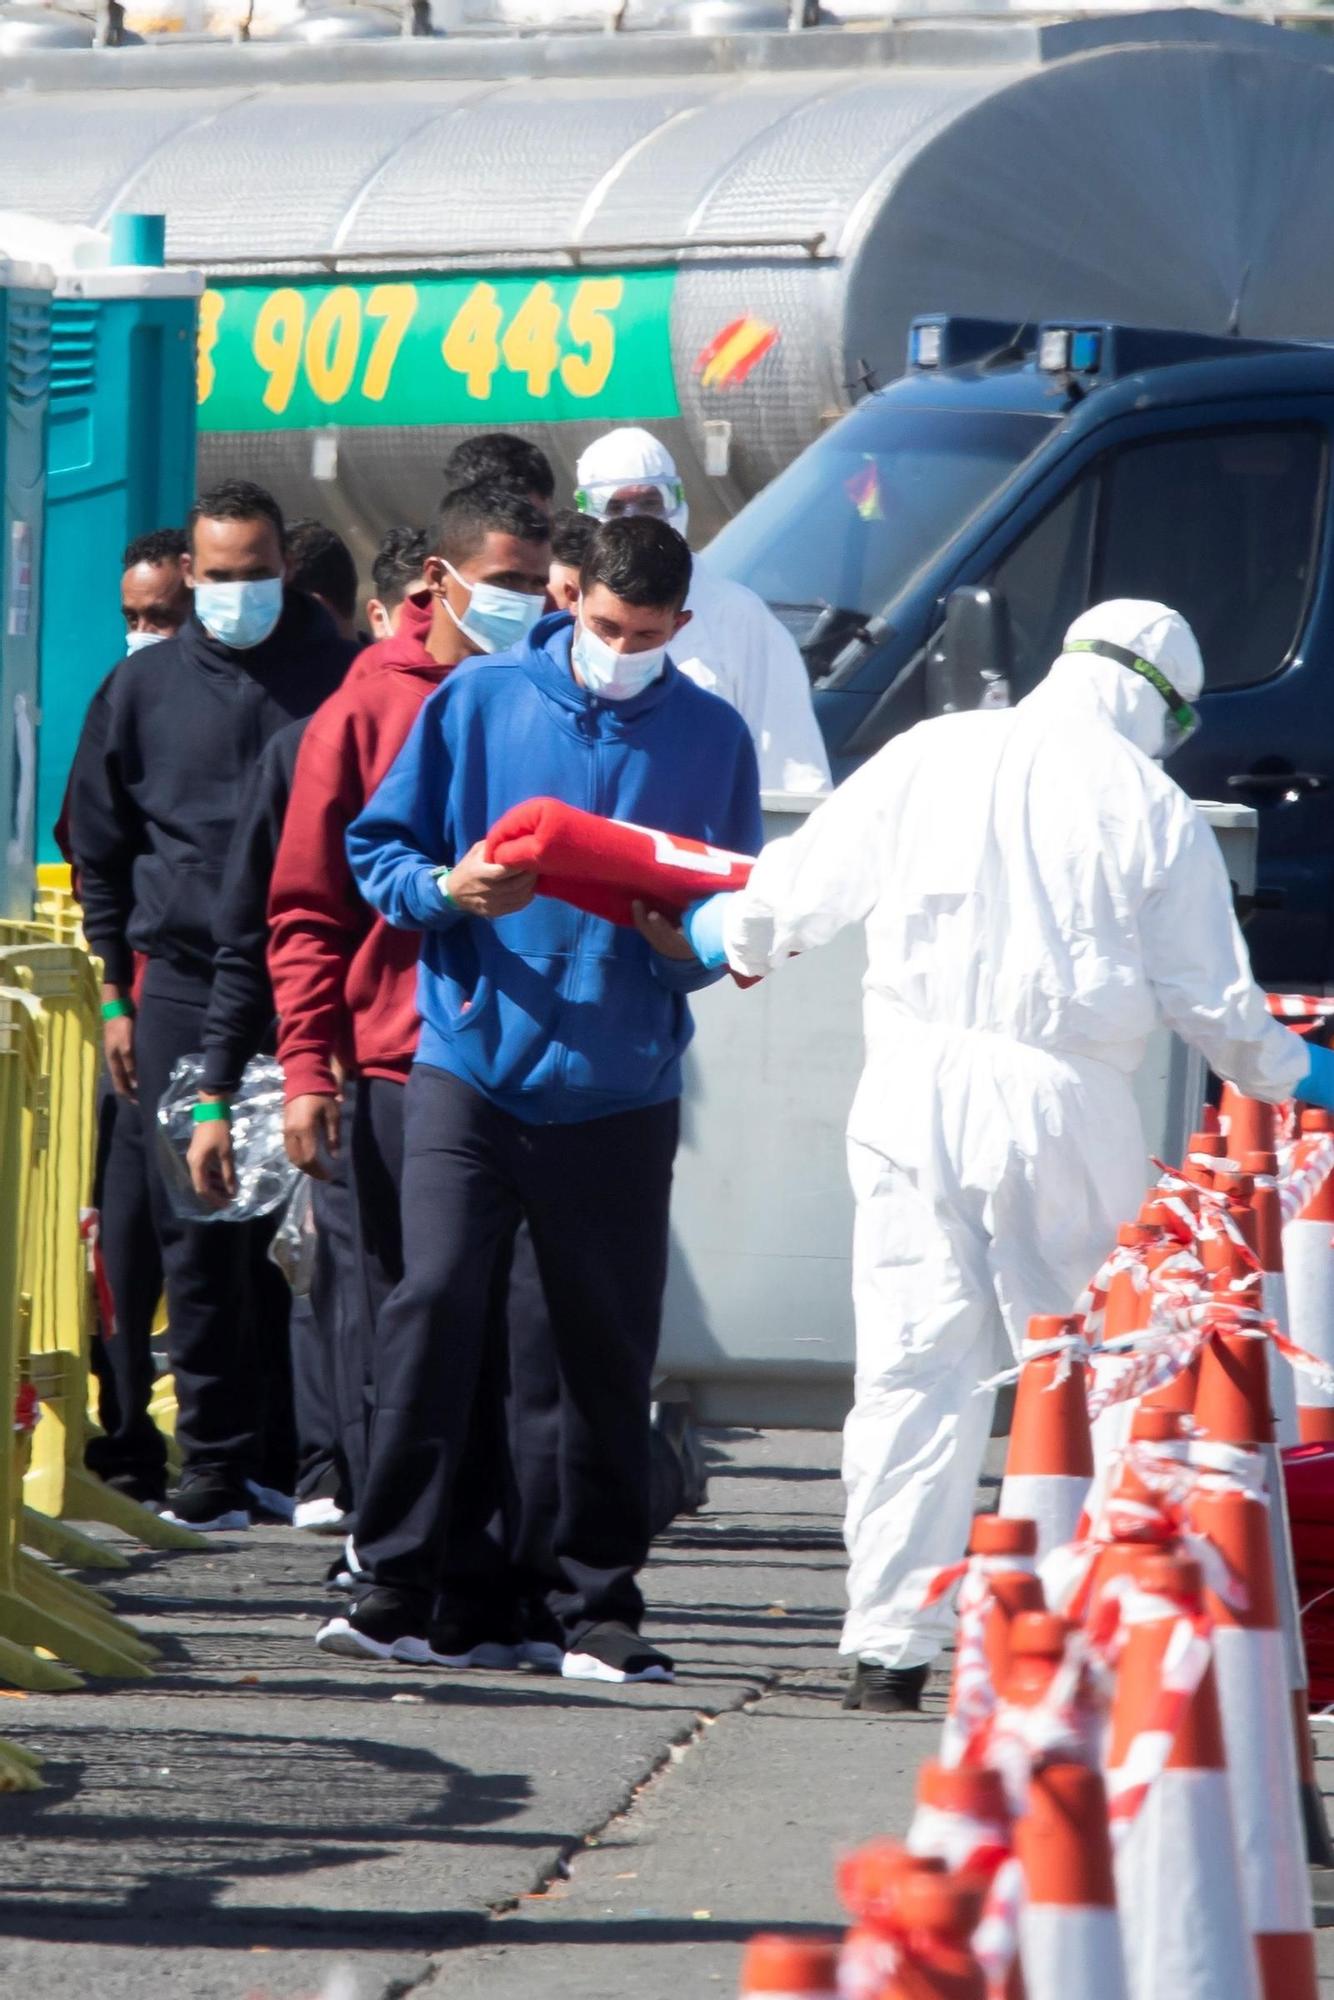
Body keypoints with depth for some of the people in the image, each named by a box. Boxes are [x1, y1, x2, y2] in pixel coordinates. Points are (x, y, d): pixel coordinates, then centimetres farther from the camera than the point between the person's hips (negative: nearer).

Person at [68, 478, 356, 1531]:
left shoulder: (340, 677, 4)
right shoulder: (146, 687, 9)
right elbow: (100, 849, 15)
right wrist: (115, 994, 9)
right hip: (183, 988, 1)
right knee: (198, 1234, -1)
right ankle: (217, 1465, 3)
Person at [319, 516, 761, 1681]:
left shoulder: (712, 738, 9)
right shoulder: (480, 702, 6)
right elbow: (379, 847, 9)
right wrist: (447, 891, -11)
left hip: (620, 1089, 1)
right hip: (473, 1062, -1)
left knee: (609, 1345, 3)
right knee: (439, 1301, -13)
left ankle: (599, 1610, 11)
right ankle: (398, 1592, -9)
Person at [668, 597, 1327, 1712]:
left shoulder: (931, 757, 6)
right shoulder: (1153, 809, 2)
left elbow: (805, 884, 10)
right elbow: (1211, 994, 6)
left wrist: (733, 939, 32)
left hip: (919, 1088, 2)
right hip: (1068, 1107, -2)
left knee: (914, 1367, 3)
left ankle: (890, 1649, 2)